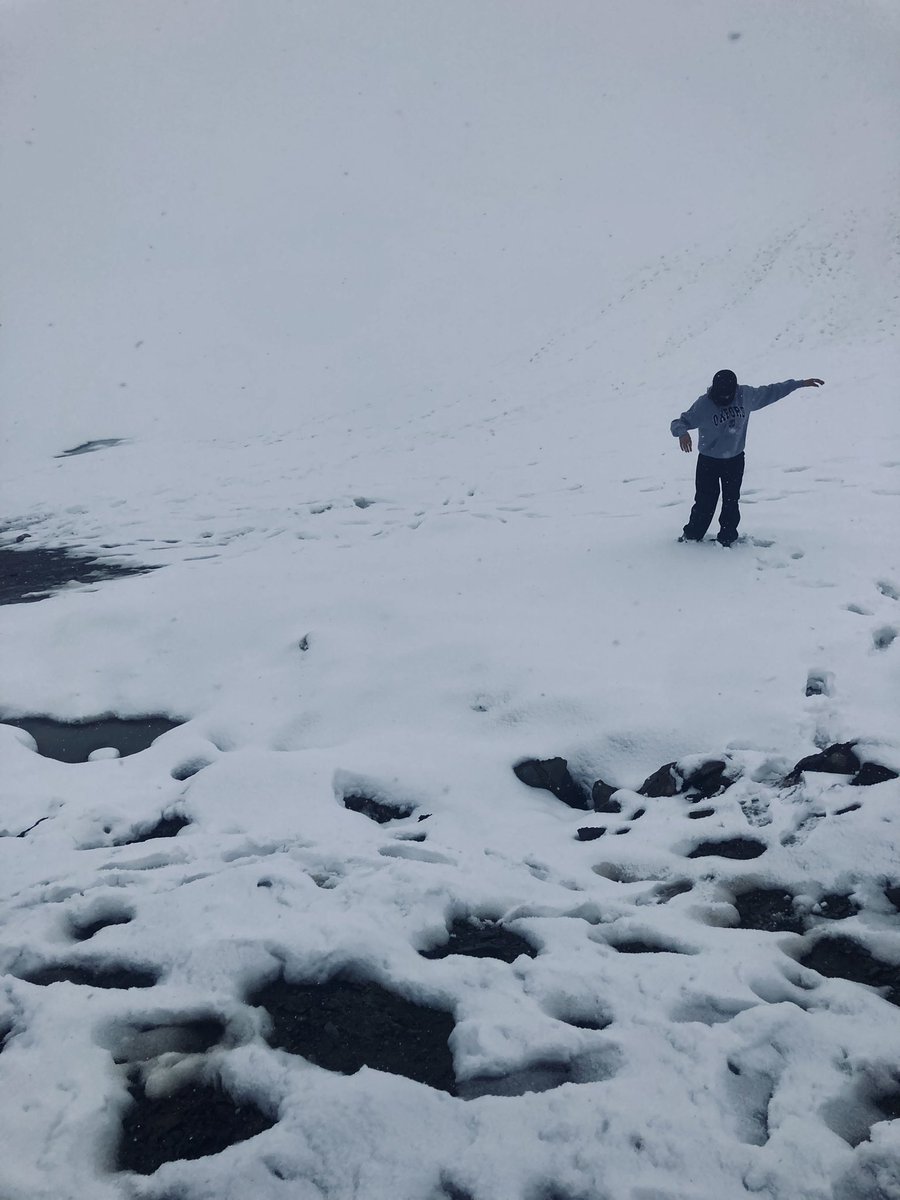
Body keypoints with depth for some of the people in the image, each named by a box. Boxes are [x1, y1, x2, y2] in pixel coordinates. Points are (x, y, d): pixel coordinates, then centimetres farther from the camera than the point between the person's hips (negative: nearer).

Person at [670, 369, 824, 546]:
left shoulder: (745, 395, -9)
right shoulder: (703, 404, -19)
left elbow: (771, 392, 5)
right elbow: (679, 422, -19)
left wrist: (801, 383, 10)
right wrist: (682, 433, -44)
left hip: (735, 460, 3)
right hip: (708, 461, -3)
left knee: (731, 502, 9)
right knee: (705, 502, 1)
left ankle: (727, 539, 21)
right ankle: (691, 536, 17)